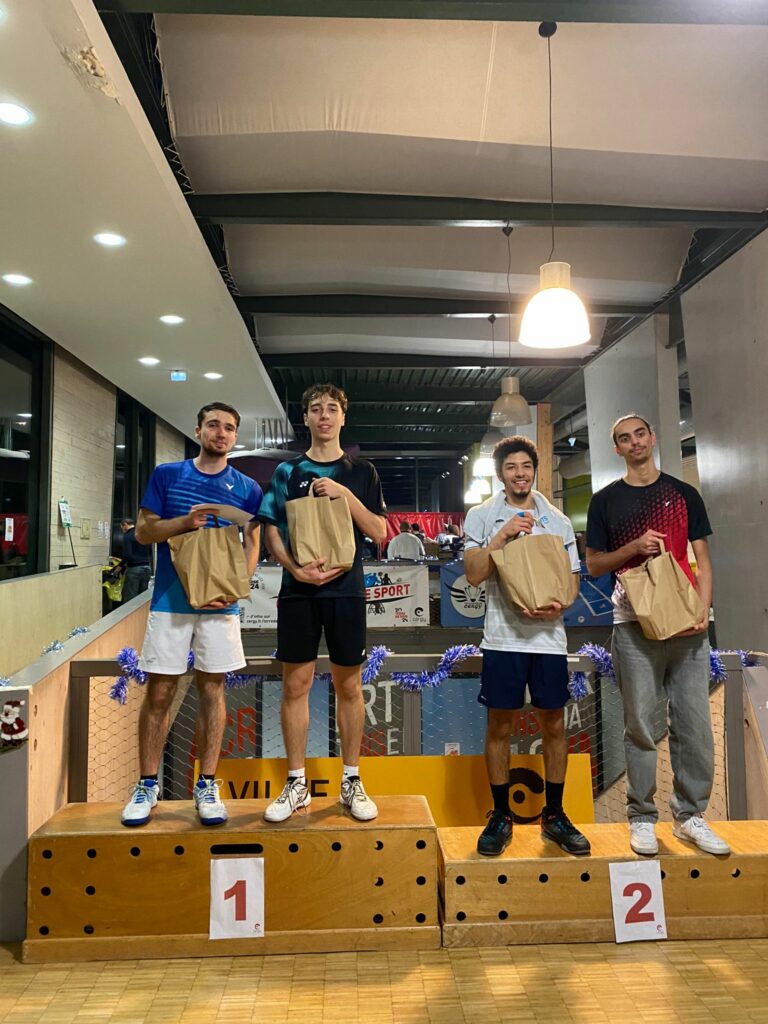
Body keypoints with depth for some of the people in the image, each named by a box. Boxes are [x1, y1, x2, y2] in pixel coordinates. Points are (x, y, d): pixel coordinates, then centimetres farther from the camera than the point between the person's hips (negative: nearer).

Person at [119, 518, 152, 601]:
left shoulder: (127, 536, -10)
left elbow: (127, 555, -17)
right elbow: (150, 552, 18)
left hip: (134, 569, -7)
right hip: (146, 568, 7)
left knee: (130, 599, -1)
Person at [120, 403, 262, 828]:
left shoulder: (247, 488, 5)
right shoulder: (166, 475, 5)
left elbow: (251, 545, 5)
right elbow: (143, 531, 3)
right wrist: (184, 522, -16)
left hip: (220, 602, 0)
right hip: (170, 598, 0)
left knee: (211, 689, 6)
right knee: (159, 692, 4)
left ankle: (206, 785, 18)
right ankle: (147, 785, 19)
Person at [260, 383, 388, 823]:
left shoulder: (362, 471, 6)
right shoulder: (288, 471, 8)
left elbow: (379, 532, 0)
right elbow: (272, 531, 5)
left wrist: (345, 494, -13)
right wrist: (296, 568, -13)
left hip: (346, 589, 0)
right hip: (298, 589, 1)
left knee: (349, 687, 6)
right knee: (296, 685, 4)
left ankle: (352, 781, 20)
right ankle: (297, 783, 18)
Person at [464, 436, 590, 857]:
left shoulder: (557, 521, 10)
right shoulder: (482, 516, 3)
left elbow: (572, 577, 11)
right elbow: (473, 574, -7)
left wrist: (558, 606, -10)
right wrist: (502, 535, -17)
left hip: (549, 636, 2)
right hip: (503, 637, -2)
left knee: (553, 725, 9)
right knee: (499, 727, 4)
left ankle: (554, 815, 24)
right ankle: (500, 816, 20)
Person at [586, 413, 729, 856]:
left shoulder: (684, 493, 11)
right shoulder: (606, 500, 7)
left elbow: (702, 559, 9)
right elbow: (594, 565, 6)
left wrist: (704, 611, -4)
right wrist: (633, 546, -11)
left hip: (687, 624, 2)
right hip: (636, 624, -2)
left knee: (695, 723, 4)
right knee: (640, 725, 2)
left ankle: (691, 816, 19)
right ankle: (642, 818, 14)